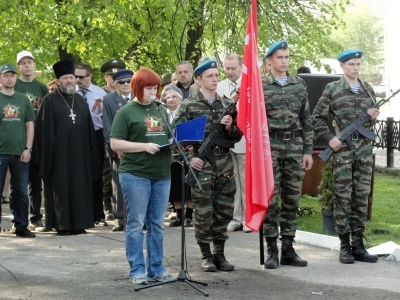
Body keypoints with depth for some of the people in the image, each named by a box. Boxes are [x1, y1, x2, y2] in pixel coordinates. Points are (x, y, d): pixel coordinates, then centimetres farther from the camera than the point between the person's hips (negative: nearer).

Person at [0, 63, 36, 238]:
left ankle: (21, 226, 12)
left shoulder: (23, 100, 10)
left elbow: (30, 125, 10)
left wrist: (28, 149, 0)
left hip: (19, 153, 3)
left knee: (21, 192, 6)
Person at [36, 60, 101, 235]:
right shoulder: (50, 101, -2)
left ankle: (79, 223, 11)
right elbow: (44, 129, -6)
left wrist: (91, 153, 7)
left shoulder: (81, 101, 14)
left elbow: (89, 128, 14)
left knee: (79, 187, 5)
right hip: (59, 152, -5)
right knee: (61, 187, -2)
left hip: (79, 152, 5)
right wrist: (49, 151, -14)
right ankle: (62, 224, 1)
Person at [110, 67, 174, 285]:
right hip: (135, 174, -5)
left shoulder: (161, 111, 14)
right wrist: (144, 146, -17)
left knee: (157, 224, 10)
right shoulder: (126, 112, -3)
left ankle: (156, 269, 17)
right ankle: (137, 271, 5)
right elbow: (115, 144, -8)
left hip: (161, 175, 5)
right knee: (136, 224, -1)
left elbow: (170, 136, 24)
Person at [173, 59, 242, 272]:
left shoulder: (227, 104, 11)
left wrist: (230, 127, -7)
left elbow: (238, 136, 14)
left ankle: (219, 253, 16)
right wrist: (188, 158, -10)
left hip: (225, 163, 4)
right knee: (203, 212, -1)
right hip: (201, 164, -4)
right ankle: (206, 256, 10)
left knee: (224, 210, 6)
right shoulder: (189, 106, -1)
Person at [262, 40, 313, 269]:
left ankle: (288, 249, 13)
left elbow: (306, 121, 11)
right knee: (270, 199, -2)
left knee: (292, 199, 6)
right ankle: (272, 250, 4)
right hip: (270, 147, -3)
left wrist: (308, 151, 7)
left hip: (295, 147, 4)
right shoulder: (260, 86, 0)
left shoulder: (299, 85, 11)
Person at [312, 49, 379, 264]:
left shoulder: (368, 90, 12)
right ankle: (344, 245, 3)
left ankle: (358, 244, 11)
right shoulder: (332, 90, 0)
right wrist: (329, 138, -9)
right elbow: (317, 118, 2)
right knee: (343, 197, -2)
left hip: (365, 149, 4)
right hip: (342, 149, -4)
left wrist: (373, 117, -2)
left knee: (362, 197, 5)